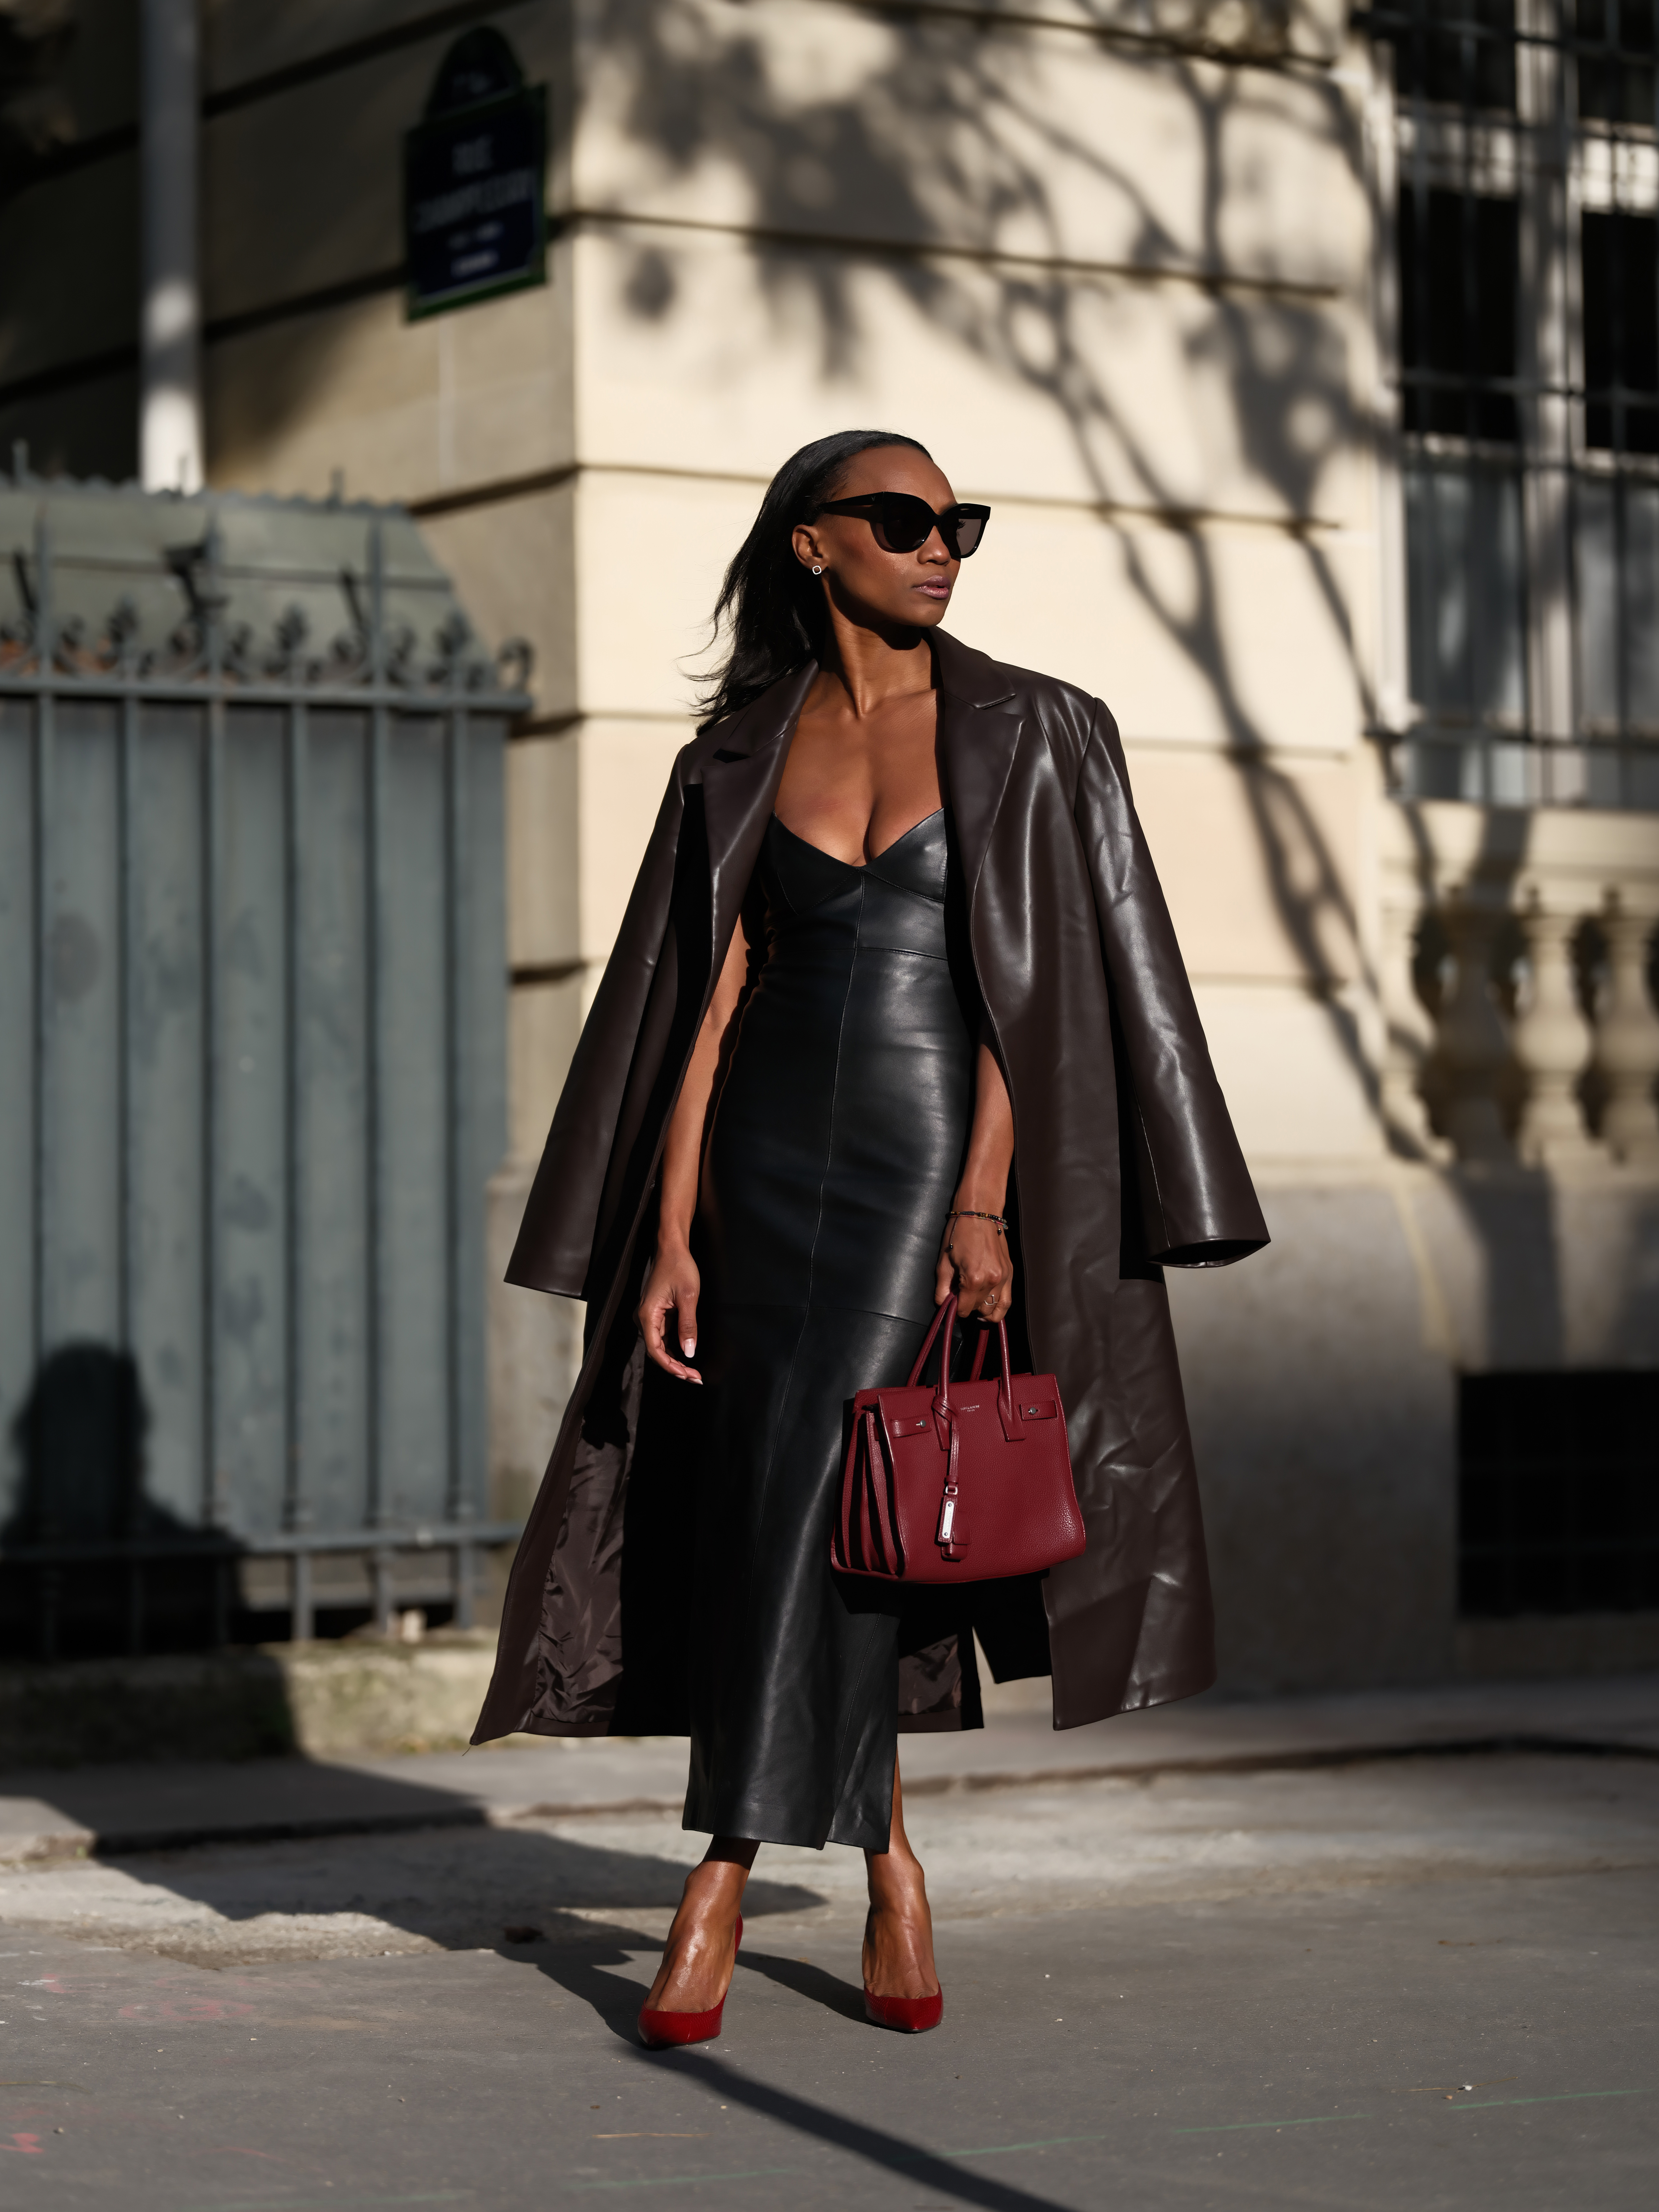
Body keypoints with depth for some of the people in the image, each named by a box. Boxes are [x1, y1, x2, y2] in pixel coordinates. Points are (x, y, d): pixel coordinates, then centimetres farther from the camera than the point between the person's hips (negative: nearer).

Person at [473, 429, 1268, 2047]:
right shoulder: (740, 760, 8)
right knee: (775, 1515, 1)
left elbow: (1030, 982, -4)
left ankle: (720, 1881, -8)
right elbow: (709, 1000, 5)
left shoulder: (1023, 734, 2)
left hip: (936, 1155, -3)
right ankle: (888, 1866, 18)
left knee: (818, 1491, -14)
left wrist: (986, 1201, -14)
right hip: (770, 1159, 3)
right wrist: (669, 1234, -2)